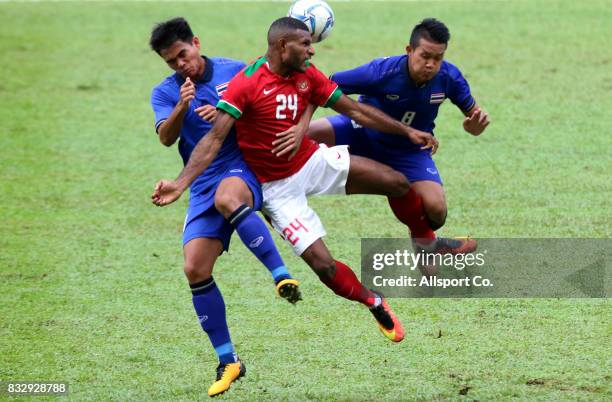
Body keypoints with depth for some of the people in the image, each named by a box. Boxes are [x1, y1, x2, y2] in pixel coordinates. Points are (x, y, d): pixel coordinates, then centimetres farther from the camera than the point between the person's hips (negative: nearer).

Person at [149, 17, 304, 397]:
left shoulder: (235, 71, 3)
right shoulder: (165, 93, 7)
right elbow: (166, 137, -9)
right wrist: (182, 108, -28)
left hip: (244, 167, -4)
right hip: (203, 183, 4)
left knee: (227, 198, -41)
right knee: (195, 269, -9)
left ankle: (281, 274, -36)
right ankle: (228, 361, 3)